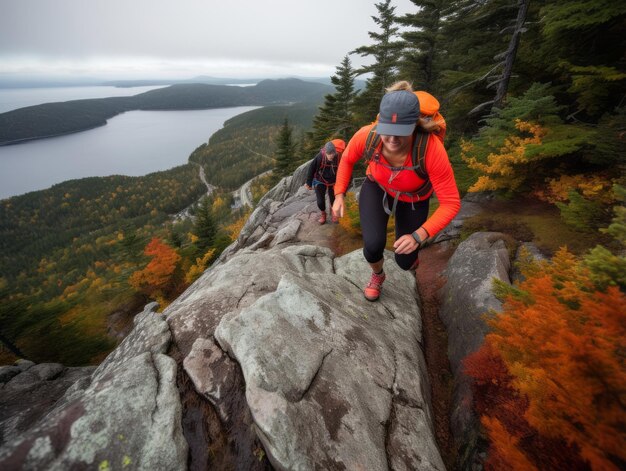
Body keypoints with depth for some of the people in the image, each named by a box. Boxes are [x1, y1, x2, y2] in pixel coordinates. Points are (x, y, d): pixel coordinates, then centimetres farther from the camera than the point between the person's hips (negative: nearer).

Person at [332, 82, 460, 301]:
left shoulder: (432, 149, -40)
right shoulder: (366, 135, -33)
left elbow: (451, 203, -32)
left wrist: (418, 236, -41)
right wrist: (339, 195, -14)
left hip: (412, 198, 0)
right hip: (376, 187, 1)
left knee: (405, 261, 6)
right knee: (373, 245, -23)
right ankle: (377, 275, 17)